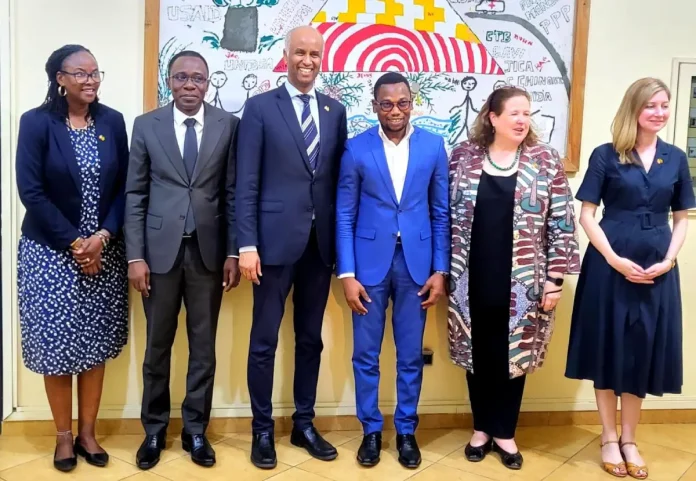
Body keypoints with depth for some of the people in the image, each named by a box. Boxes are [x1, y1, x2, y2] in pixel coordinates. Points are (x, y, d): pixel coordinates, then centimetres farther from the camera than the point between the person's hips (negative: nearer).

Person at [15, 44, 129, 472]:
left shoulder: (112, 121, 3)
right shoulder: (37, 122, -7)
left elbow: (123, 187, 2)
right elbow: (31, 191, -11)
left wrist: (103, 236, -11)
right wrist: (73, 242, -14)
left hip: (104, 251, 3)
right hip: (51, 252, -3)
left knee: (96, 343, 8)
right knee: (57, 344, 3)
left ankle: (88, 433, 23)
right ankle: (64, 436, 20)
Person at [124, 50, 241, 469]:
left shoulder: (228, 125, 2)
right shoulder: (146, 126, 3)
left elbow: (233, 193, 1)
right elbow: (135, 195, 2)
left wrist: (233, 252, -2)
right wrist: (136, 256, -5)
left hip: (209, 250, 0)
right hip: (160, 249, 0)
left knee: (203, 345, 8)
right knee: (158, 345, 10)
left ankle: (196, 430, 23)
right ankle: (155, 430, 26)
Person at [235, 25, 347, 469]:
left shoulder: (335, 111, 11)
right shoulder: (260, 107, -1)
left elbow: (339, 179, 10)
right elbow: (247, 182, -5)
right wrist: (247, 244, -11)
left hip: (321, 243, 4)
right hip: (276, 241, -4)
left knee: (311, 339, 13)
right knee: (265, 341, 4)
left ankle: (304, 424, 26)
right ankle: (263, 430, 18)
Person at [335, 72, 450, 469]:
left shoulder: (434, 146, 2)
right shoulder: (356, 149, -2)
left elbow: (442, 212, 4)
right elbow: (344, 216, -1)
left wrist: (440, 269, -1)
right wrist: (347, 274, -7)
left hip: (416, 262, 1)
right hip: (370, 262, 0)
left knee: (411, 355, 10)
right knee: (365, 355, 7)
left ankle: (407, 431, 26)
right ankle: (371, 430, 25)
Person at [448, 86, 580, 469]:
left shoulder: (545, 160, -1)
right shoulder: (464, 156, 2)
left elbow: (561, 223, -2)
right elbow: (447, 214, 6)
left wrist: (555, 277, -6)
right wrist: (442, 269, 4)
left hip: (522, 281, -1)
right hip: (472, 279, 1)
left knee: (513, 355, 9)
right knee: (477, 354, 11)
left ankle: (504, 433, 26)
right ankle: (482, 428, 29)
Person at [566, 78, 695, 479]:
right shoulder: (606, 156, -3)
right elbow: (587, 215, -5)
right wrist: (615, 260, -14)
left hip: (657, 269, 3)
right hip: (611, 265, -3)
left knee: (644, 350, 9)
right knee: (609, 347, 5)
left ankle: (629, 439, 24)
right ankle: (609, 438, 20)